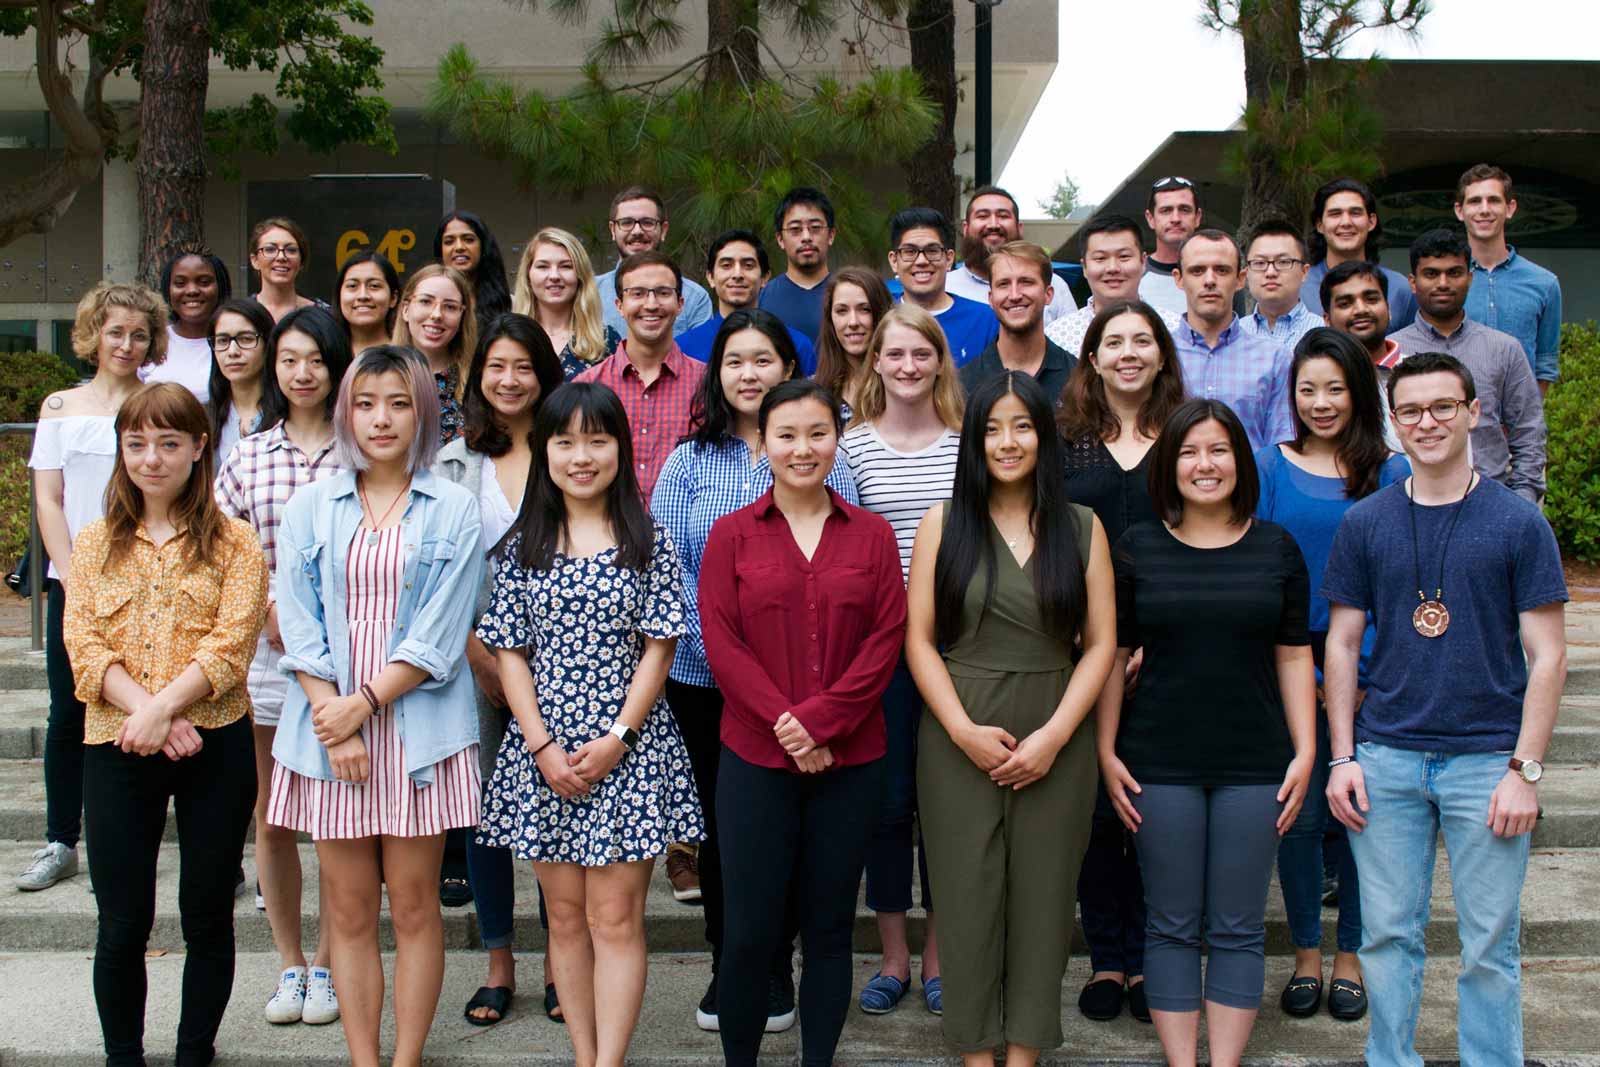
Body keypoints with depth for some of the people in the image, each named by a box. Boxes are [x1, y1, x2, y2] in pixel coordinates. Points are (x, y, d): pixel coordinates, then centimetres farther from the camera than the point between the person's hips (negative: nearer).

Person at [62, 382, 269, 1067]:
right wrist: (149, 711, -16)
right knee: (122, 924, 5)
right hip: (116, 751, 2)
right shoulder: (95, 544, 10)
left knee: (207, 917, 8)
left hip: (214, 746, -1)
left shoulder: (233, 543, 3)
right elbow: (83, 647, 0)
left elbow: (230, 645, -8)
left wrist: (161, 708, -22)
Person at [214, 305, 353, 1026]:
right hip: (262, 648, 3)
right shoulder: (247, 457, 9)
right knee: (271, 818, 8)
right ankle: (289, 964, 22)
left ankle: (325, 964, 17)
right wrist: (268, 606, -7)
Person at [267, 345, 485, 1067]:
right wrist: (332, 718, -10)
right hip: (329, 726, 2)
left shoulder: (453, 512, 2)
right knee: (349, 909, 6)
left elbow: (439, 637, -5)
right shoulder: (310, 507, 9)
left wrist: (364, 704, -12)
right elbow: (299, 626, 1)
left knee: (414, 905, 3)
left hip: (417, 728, -2)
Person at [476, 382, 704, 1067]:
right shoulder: (522, 546, 6)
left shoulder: (647, 542, 0)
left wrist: (617, 739, -12)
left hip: (628, 747, -2)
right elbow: (509, 652, 4)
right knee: (565, 915, 9)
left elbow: (658, 649, -3)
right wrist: (542, 746, -7)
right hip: (543, 748, 3)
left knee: (615, 916, -2)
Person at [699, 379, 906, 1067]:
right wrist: (781, 722, -14)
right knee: (749, 930, 0)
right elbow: (720, 640, -3)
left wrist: (819, 720, -13)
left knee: (829, 926, 9)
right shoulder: (732, 534, 4)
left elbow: (888, 638, -2)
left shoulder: (871, 535, 6)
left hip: (850, 760, 1)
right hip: (755, 758, -1)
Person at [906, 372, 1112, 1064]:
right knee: (967, 892, 3)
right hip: (959, 738, 0)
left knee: (1043, 894, 5)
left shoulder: (1082, 528, 5)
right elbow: (919, 639, 0)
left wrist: (1055, 734, -10)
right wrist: (963, 730, -11)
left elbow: (1101, 643, 2)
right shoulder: (943, 524, 4)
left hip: (1056, 740, 1)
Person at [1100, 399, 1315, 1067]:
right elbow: (1113, 655, 4)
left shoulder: (1276, 549, 5)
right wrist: (1106, 753, -2)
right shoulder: (1137, 549, 2)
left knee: (1238, 928, 5)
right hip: (1159, 765, -1)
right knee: (1171, 925, 5)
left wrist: (1305, 752, 1)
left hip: (1254, 764, 1)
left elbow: (1293, 656, 7)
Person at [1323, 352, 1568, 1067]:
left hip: (1487, 759, -2)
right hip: (1384, 758, 2)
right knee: (1388, 934, 8)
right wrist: (1343, 756, 1)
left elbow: (1547, 656, -2)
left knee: (1489, 947, 5)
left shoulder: (1518, 523, -1)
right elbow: (1341, 644, 8)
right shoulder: (1364, 523, 4)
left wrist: (1525, 769, -8)